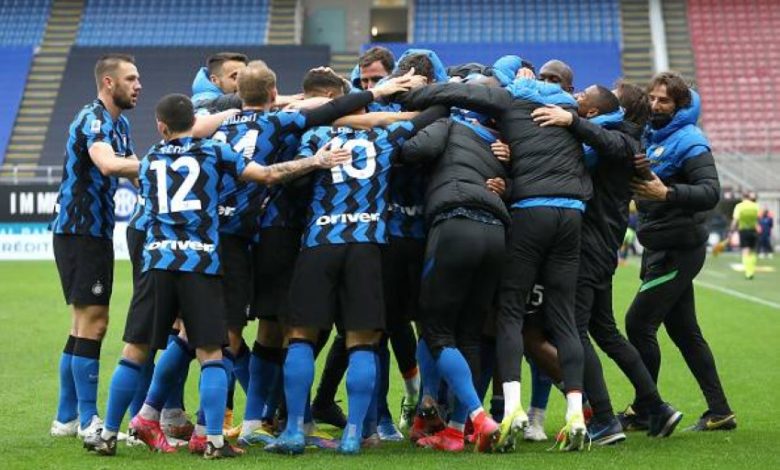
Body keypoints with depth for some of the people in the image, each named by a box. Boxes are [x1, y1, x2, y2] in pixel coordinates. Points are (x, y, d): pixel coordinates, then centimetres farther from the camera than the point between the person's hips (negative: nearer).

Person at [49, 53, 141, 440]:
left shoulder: (119, 123, 15)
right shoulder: (93, 119, -15)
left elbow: (134, 170, 20)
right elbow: (108, 164, -36)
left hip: (96, 233, 10)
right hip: (78, 231, -10)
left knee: (85, 324, 13)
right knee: (92, 322, -9)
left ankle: (67, 418, 20)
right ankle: (88, 422, -3)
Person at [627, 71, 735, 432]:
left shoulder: (689, 142, -12)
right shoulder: (649, 136, 12)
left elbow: (711, 192, -22)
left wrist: (666, 193, -34)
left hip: (679, 250, -9)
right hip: (661, 249, 9)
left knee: (638, 323, -9)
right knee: (684, 331, 11)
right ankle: (719, 412, 17)